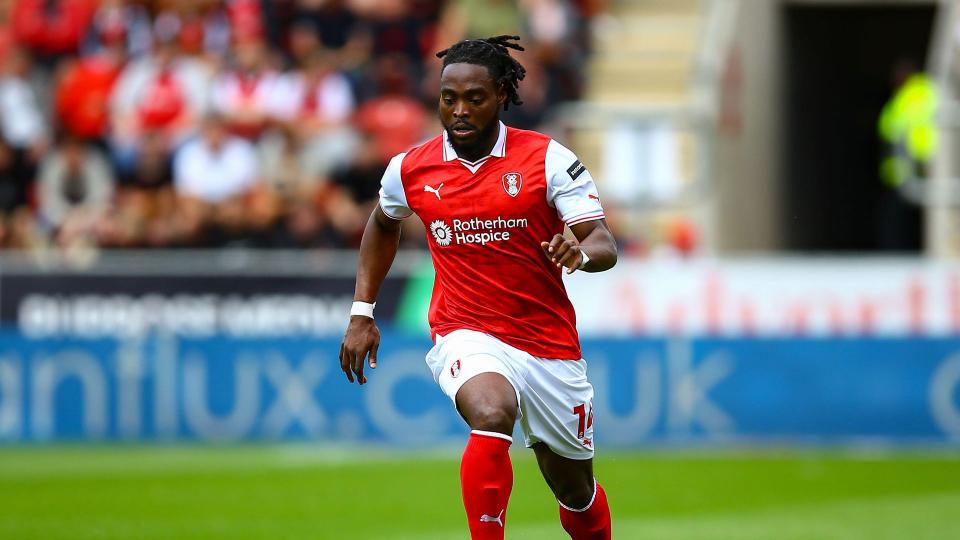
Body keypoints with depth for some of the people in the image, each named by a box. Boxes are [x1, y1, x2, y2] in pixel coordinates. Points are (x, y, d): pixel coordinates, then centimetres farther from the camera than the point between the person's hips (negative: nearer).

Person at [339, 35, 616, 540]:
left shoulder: (548, 158, -8)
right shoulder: (410, 169, 0)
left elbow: (604, 246, -13)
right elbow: (383, 224, 22)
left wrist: (580, 251, -36)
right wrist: (362, 312, 18)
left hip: (550, 345, 1)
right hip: (466, 336, -1)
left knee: (577, 494, 12)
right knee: (492, 414, -36)